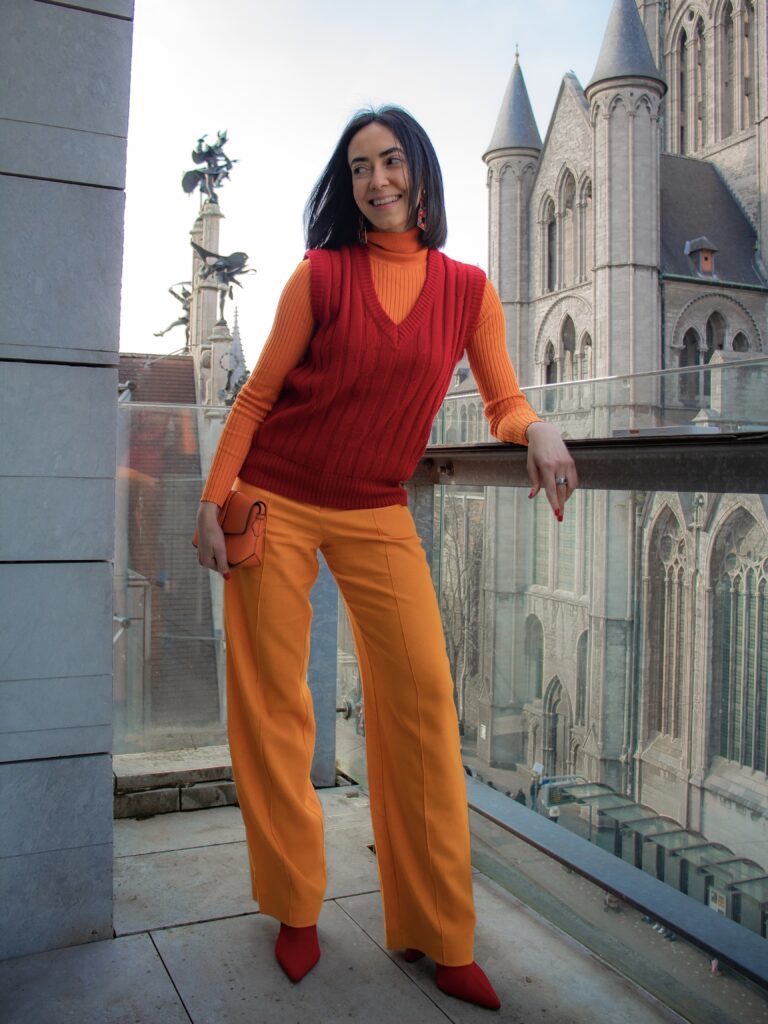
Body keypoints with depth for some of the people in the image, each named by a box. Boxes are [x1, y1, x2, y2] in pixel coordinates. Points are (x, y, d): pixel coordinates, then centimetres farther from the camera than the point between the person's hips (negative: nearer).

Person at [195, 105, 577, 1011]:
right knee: (272, 704, 1)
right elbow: (257, 395, 1)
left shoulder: (467, 289, 5)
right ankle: (297, 910, 21)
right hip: (277, 505, -1)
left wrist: (536, 429, -16)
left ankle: (437, 935, 10)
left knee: (421, 697, -6)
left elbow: (502, 403, 7)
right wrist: (213, 499, -5)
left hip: (377, 517, 2)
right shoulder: (322, 274, -1)